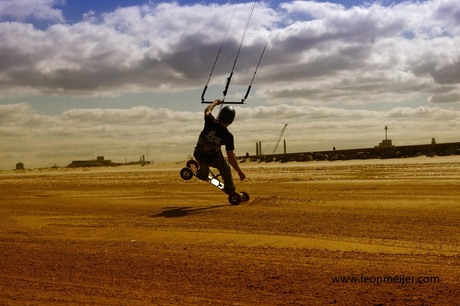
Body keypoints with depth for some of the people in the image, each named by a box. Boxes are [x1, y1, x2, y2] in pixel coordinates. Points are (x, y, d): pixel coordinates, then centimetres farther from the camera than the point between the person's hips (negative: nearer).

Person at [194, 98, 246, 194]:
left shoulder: (210, 122, -21)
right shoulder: (228, 136, -23)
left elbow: (207, 110, 4)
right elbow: (231, 158, -18)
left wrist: (215, 102, 25)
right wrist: (239, 172, -7)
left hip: (199, 155, 2)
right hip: (214, 159, -2)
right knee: (225, 170, 27)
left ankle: (202, 174, 62)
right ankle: (230, 191, 37)